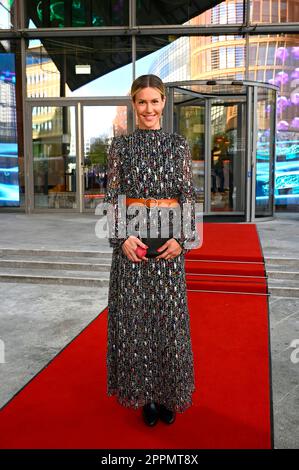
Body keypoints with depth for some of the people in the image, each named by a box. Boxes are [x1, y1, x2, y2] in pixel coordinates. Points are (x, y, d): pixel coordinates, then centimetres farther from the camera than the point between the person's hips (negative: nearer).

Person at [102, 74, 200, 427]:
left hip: (169, 241, 1)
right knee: (135, 316, 4)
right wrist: (123, 237, -12)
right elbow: (112, 195, 1)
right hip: (132, 241, 0)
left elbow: (188, 195, 3)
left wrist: (181, 238, -10)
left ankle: (169, 395, 25)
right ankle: (146, 394, 22)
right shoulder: (120, 145, 4)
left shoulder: (179, 144, 5)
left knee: (169, 315, 6)